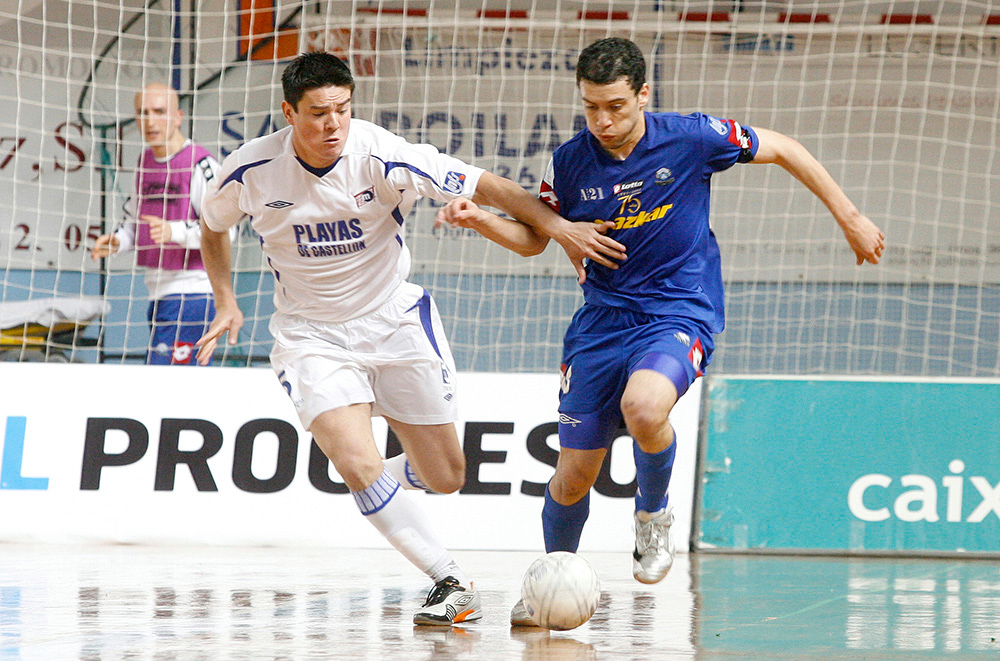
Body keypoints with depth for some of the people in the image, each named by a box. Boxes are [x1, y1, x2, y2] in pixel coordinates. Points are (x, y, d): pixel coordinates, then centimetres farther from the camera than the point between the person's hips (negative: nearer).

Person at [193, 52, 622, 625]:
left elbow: (485, 186, -22)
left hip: (395, 320, 1)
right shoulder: (250, 171, -15)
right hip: (312, 336, -1)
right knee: (359, 463, -23)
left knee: (447, 478, 6)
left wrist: (556, 225, -34)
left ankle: (373, 485, 41)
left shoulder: (381, 157, -21)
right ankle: (453, 583, -11)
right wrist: (227, 302, -4)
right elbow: (213, 228, 8)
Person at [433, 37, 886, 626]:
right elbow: (535, 235, 11)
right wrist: (480, 219, -9)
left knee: (643, 407, -34)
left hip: (681, 313, -3)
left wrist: (851, 219, 5)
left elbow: (783, 150, 1)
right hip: (604, 320, 3)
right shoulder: (571, 162, -4)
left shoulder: (691, 138, -12)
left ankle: (655, 513, -3)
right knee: (575, 472, 3)